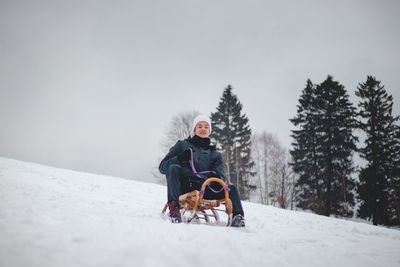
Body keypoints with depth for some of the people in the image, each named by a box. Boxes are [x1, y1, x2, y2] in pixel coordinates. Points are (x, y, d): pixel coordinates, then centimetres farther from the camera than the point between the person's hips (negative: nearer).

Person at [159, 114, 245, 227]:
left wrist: (217, 179, -16)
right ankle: (174, 207, -36)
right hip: (183, 186, -2)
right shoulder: (182, 145, 18)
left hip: (203, 188, 2)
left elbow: (220, 174, 11)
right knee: (173, 168, -31)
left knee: (231, 189, -18)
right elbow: (162, 166, 10)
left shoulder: (215, 154, 26)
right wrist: (179, 159, -10)